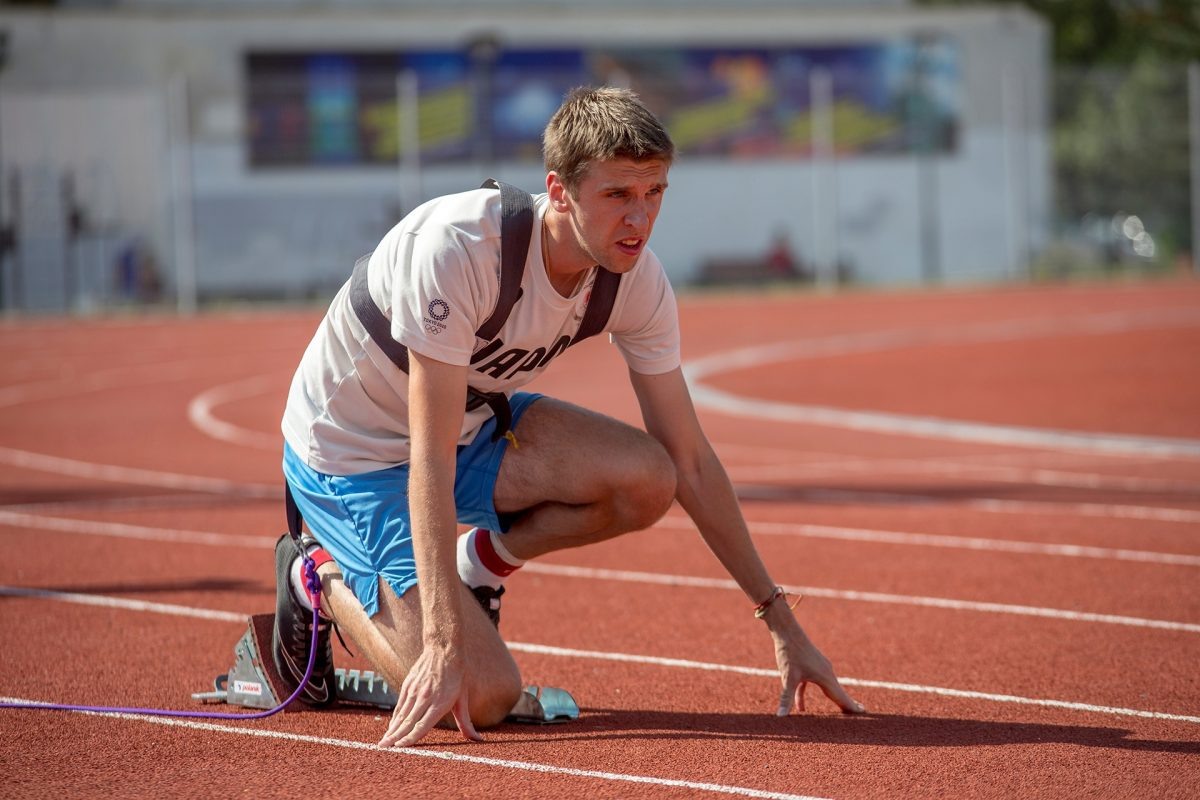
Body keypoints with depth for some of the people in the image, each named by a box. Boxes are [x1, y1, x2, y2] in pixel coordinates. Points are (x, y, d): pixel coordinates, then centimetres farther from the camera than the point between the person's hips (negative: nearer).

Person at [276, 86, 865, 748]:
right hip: (351, 451, -6)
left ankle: (479, 563, 6)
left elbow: (690, 464, -5)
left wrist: (781, 622, -6)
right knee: (482, 697, -20)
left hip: (476, 421, 6)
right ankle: (322, 581, 8)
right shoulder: (456, 248, -34)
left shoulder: (636, 280, -15)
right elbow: (430, 463, -35)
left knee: (645, 481, -21)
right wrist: (444, 644, -41)